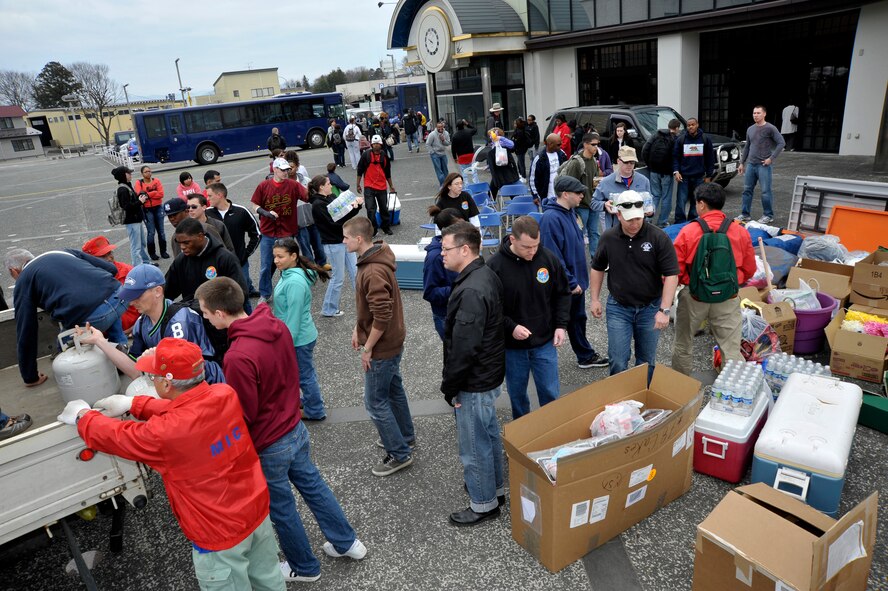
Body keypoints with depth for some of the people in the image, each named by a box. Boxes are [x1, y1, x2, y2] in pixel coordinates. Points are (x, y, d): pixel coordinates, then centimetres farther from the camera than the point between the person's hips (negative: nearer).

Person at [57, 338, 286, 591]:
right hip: (257, 510, 5)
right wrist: (132, 403, 13)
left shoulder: (165, 433, -29)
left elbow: (113, 436, -8)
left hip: (221, 533, -5)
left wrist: (83, 416, 11)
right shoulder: (225, 394, -13)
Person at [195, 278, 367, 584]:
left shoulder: (238, 357, -33)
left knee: (282, 509, 17)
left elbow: (243, 415, -22)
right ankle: (347, 542, 42)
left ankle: (304, 568, 39)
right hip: (296, 428, 7)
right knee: (313, 486, 25)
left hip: (269, 446, -7)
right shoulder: (277, 326, -9)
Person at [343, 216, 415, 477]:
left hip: (382, 347, -10)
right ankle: (405, 436, 43)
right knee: (394, 389, 24)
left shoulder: (373, 273, -29)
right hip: (393, 342, 10)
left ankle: (400, 454, 17)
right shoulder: (374, 258, 3)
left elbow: (382, 316, -29)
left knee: (375, 401, 3)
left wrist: (368, 349, -19)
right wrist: (358, 328, 16)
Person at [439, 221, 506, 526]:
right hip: (490, 374, 10)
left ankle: (484, 503, 27)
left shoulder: (471, 292, -30)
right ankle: (495, 487, 44)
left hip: (475, 382, -10)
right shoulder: (486, 275, 3)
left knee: (474, 444, 8)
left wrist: (449, 387, -15)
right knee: (489, 433, 25)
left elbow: (463, 349, -28)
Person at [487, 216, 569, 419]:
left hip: (545, 342, 1)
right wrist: (511, 327, -20)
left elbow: (562, 294, 4)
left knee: (551, 394, 9)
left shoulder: (548, 258, -8)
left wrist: (561, 325, -6)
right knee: (517, 395, 15)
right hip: (512, 344, -1)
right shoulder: (495, 265, -16)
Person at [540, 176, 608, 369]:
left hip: (576, 280, 9)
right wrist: (572, 282, -21)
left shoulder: (570, 212, 5)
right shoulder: (551, 218, -24)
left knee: (577, 319, 22)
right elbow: (553, 257, -26)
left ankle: (586, 356, 38)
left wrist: (578, 279, 16)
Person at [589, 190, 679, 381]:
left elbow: (671, 274, -14)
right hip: (618, 307, 1)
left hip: (650, 308, -1)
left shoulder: (659, 237, -13)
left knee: (647, 360, 13)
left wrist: (664, 310, -19)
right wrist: (595, 299, 6)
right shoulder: (608, 238, -5)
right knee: (617, 361, 2)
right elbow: (598, 268, 10)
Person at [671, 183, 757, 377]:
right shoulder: (741, 232, -5)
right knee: (732, 351, 8)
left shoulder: (688, 232, -13)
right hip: (728, 300, 1)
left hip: (693, 297, -1)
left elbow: (676, 270, -10)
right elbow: (749, 269, 5)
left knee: (683, 345, 19)